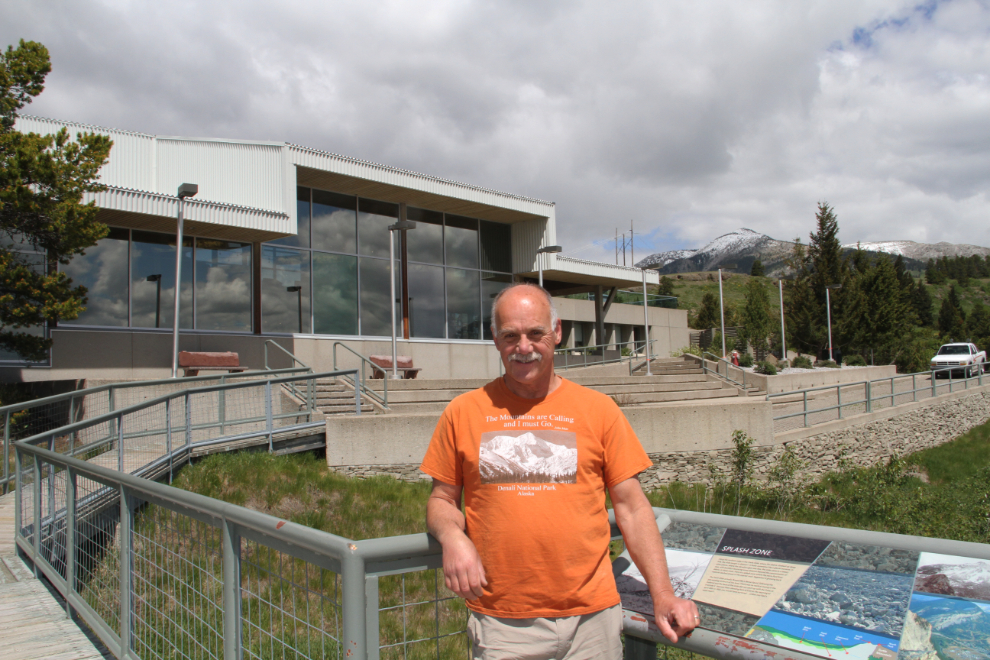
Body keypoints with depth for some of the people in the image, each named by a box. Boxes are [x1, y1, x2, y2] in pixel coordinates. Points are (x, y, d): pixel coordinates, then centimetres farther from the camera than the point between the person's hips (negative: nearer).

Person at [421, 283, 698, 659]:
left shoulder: (599, 410, 1)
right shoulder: (463, 413, 1)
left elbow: (631, 506, 3)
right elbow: (442, 500, 8)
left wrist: (662, 594, -3)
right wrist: (452, 537, -13)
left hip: (591, 616, 0)